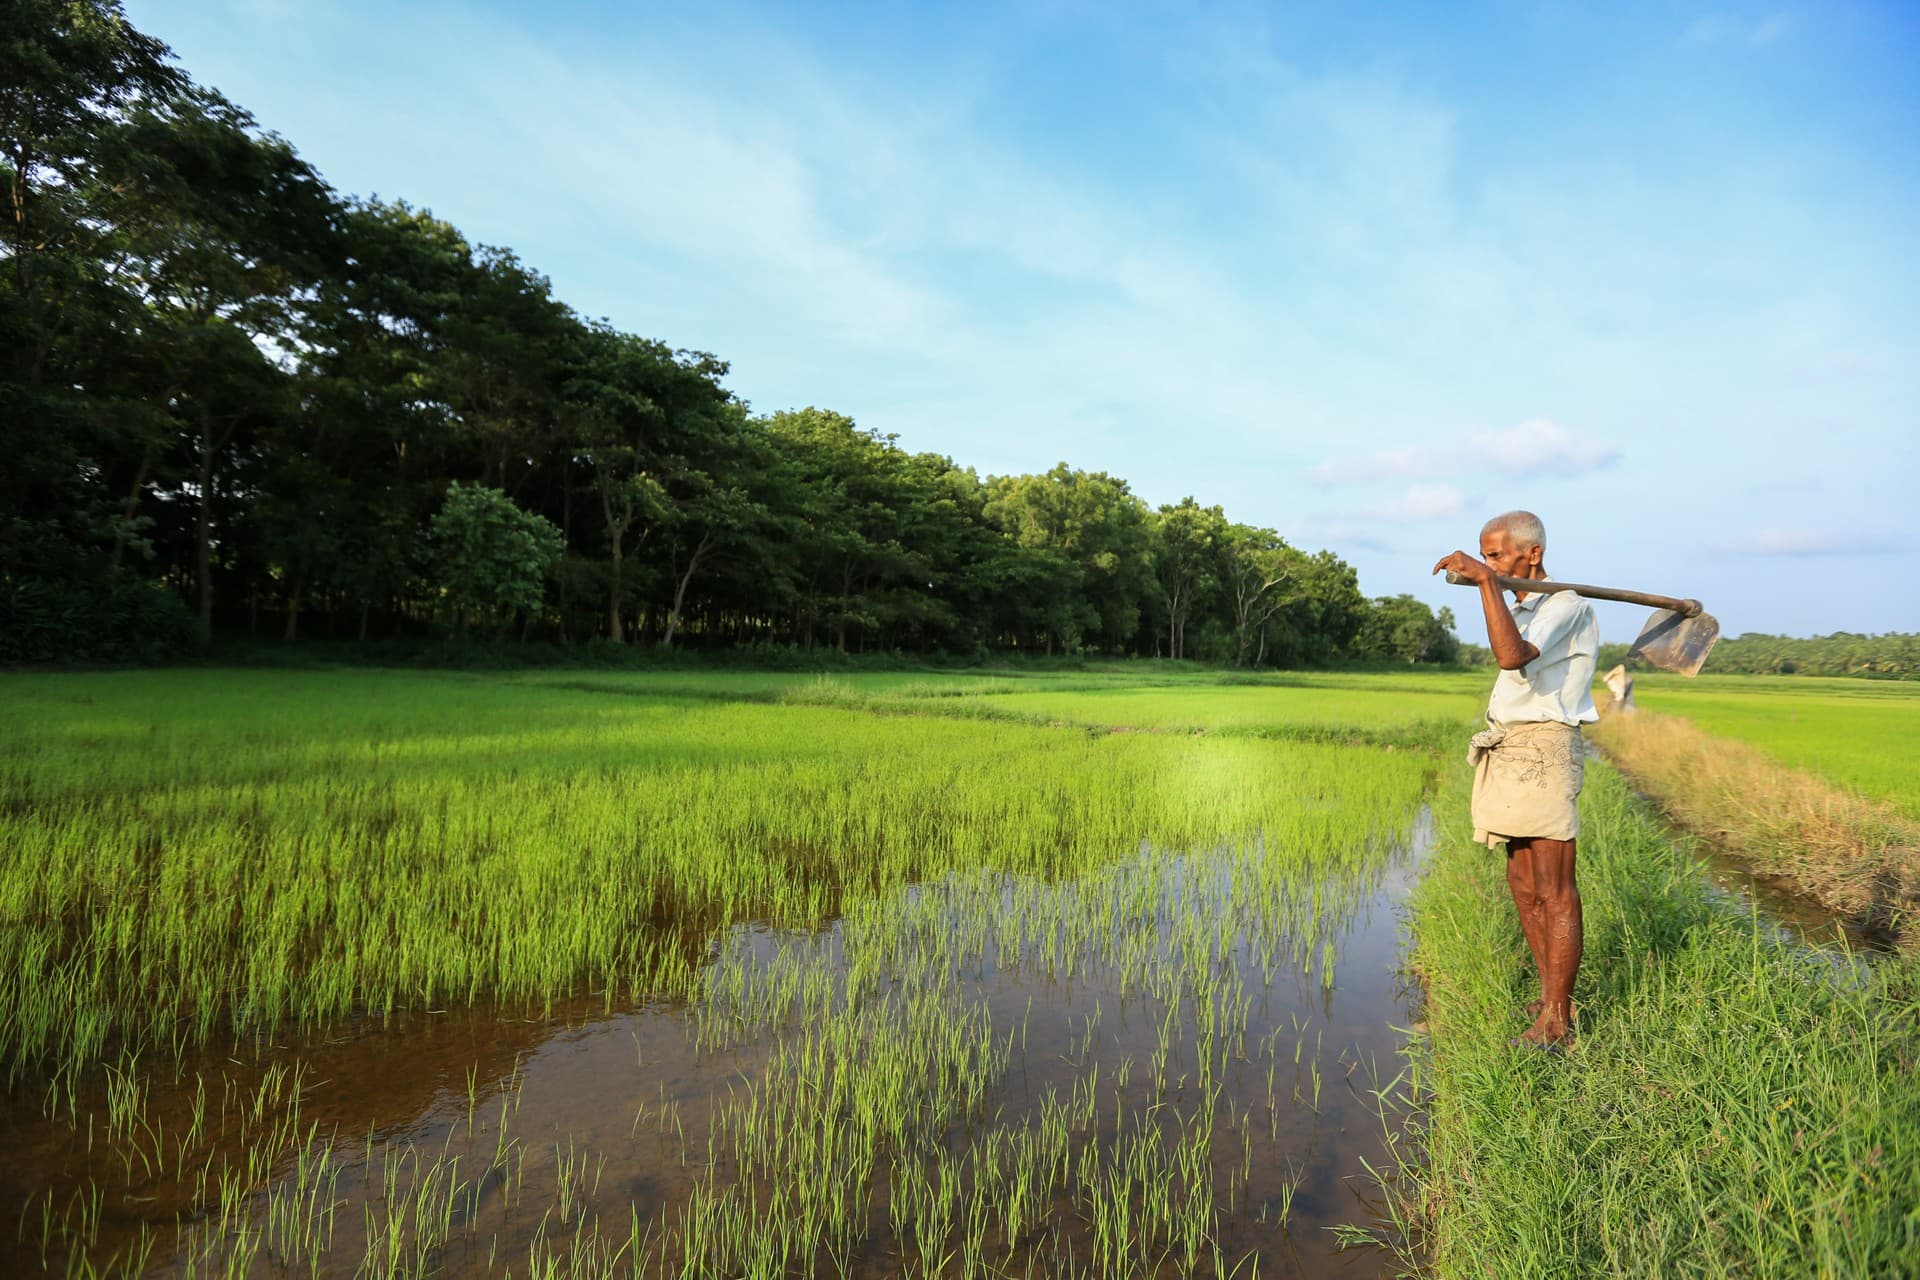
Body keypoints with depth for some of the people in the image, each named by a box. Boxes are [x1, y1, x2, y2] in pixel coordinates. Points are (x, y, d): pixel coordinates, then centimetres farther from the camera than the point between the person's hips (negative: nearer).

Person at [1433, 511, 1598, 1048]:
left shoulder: (1566, 604, -10)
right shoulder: (1520, 609, 20)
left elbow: (1513, 656, -30)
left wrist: (1486, 580, -30)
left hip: (1544, 748, -9)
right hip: (1510, 752, 9)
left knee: (1553, 893, -5)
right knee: (1523, 887, 12)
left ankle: (1555, 1022, 1)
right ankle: (1550, 997, 22)